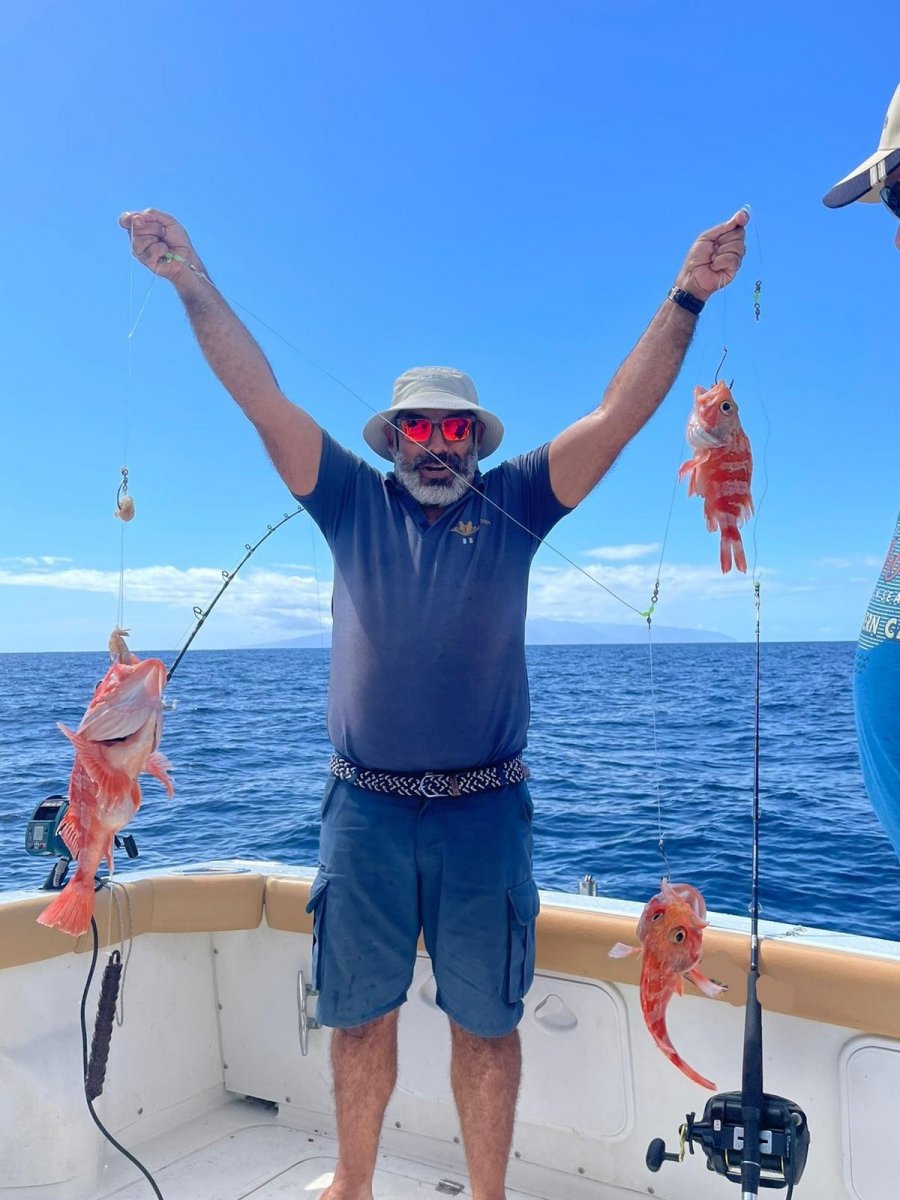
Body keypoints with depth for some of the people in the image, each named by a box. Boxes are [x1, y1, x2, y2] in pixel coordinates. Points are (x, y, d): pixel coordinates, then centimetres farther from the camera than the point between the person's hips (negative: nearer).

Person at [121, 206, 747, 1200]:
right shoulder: (353, 504, 5)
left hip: (483, 811, 0)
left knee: (485, 1018, 11)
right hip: (364, 809, 1)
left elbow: (619, 415, -3)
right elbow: (262, 398, 1)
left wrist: (685, 298, -10)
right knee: (360, 1012, 16)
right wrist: (192, 280, -4)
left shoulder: (514, 505, 4)